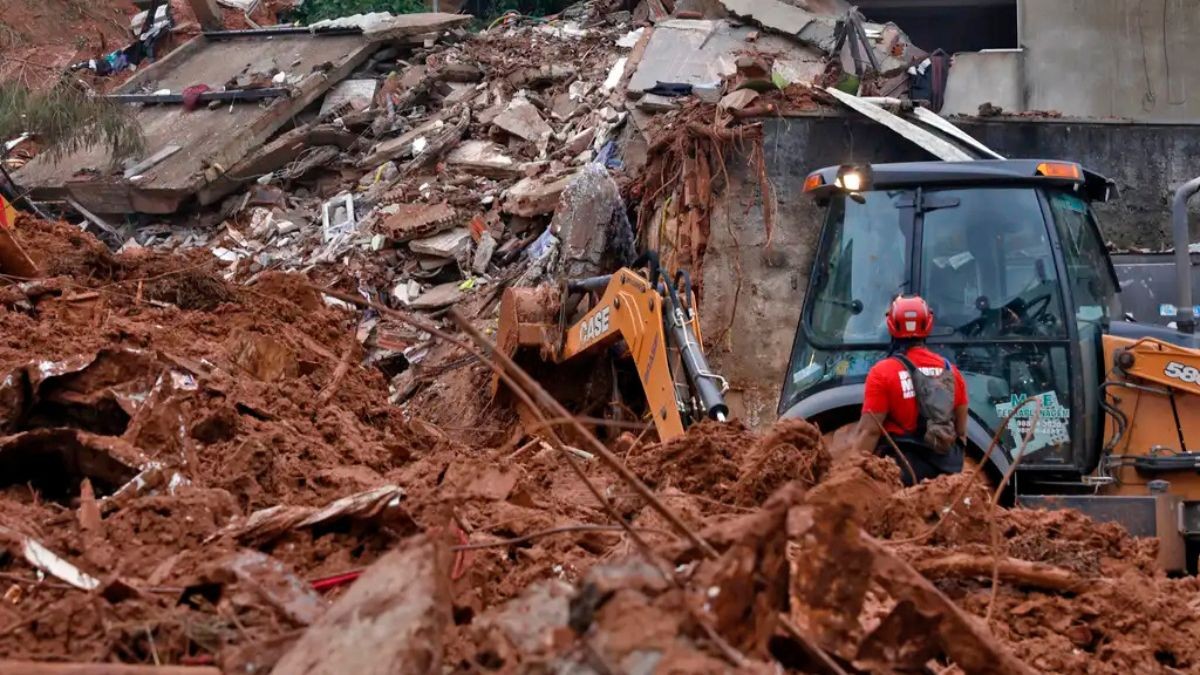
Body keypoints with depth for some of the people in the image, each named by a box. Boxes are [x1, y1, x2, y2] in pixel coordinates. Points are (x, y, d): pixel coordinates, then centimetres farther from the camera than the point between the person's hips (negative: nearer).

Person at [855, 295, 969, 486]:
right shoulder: (950, 372, 8)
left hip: (903, 467, -5)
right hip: (946, 468, 5)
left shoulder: (882, 373, -8)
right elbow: (961, 431, 14)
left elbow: (870, 431, -13)